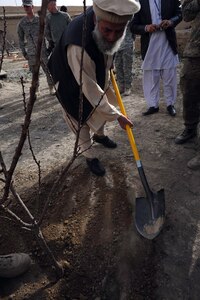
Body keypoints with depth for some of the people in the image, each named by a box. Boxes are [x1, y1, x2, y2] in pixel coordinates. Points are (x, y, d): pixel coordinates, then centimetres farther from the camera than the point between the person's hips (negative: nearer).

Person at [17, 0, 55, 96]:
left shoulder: (40, 20, 2)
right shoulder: (22, 23, 4)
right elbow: (20, 38, 9)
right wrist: (23, 51, 5)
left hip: (42, 50, -1)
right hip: (31, 52, 1)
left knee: (47, 69, -4)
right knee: (34, 71, 6)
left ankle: (51, 87, 6)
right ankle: (35, 87, 21)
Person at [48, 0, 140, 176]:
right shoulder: (78, 46, -45)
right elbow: (90, 89, -39)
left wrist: (109, 65, 14)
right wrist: (117, 115, -32)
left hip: (97, 74, 7)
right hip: (72, 82, -7)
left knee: (103, 108, 20)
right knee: (81, 120, 2)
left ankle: (99, 135, 48)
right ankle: (90, 157, 24)